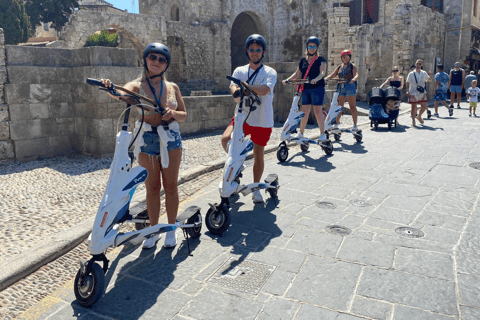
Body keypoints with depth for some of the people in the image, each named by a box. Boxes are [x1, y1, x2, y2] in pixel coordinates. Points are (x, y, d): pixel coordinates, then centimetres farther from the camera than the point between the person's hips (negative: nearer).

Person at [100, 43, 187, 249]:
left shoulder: (172, 87, 6)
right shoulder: (137, 86, 0)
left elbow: (183, 116, 9)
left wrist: (172, 113, -13)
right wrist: (110, 88, -45)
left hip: (170, 139, 1)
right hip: (146, 140, -1)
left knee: (170, 186, 6)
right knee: (152, 188, 7)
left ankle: (171, 230, 22)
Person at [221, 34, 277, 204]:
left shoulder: (270, 72, -3)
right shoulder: (240, 71, 6)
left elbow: (265, 89, -24)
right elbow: (233, 86, -13)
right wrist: (236, 92, -38)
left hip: (262, 120, -1)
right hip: (242, 115, 2)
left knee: (258, 154, 7)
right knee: (226, 139, -23)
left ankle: (256, 188, 27)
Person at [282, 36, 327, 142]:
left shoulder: (321, 59, 2)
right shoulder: (303, 60, 14)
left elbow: (323, 72, -13)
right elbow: (297, 74, 15)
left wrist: (316, 79, -33)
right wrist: (287, 80, -1)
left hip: (317, 87, -4)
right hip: (305, 88, 4)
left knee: (317, 110, -8)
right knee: (304, 111, 5)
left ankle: (322, 134, -2)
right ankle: (301, 133, 15)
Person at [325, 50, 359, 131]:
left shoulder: (352, 66, 3)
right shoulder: (339, 67, 16)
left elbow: (356, 75, -12)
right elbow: (332, 75, 13)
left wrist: (353, 79, -35)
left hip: (350, 87, -4)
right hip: (341, 88, 4)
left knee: (352, 107, -4)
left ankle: (355, 125, -1)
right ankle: (336, 124, 15)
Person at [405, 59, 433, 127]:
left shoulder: (424, 73, 8)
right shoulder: (411, 74, -2)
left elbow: (429, 80, 20)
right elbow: (408, 83, -5)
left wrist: (430, 75, -1)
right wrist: (408, 91, -17)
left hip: (422, 93, 4)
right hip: (413, 93, -4)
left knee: (424, 106, 2)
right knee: (414, 107, 0)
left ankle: (419, 117, 29)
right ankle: (413, 121, 11)